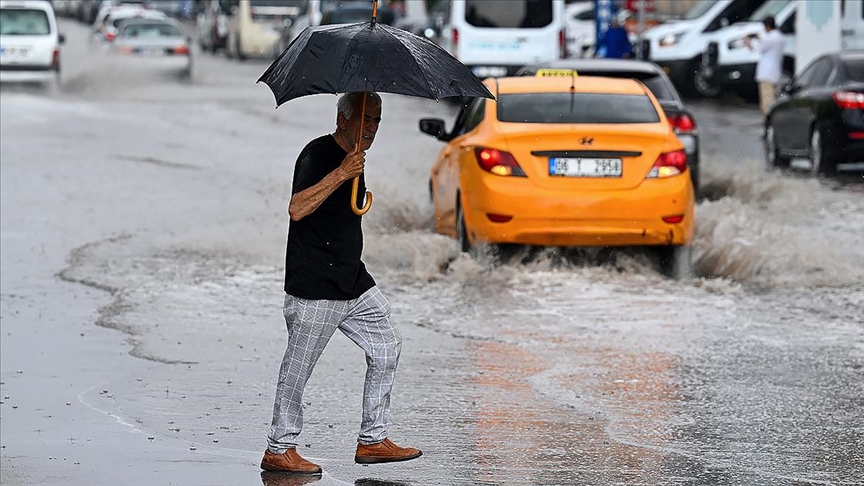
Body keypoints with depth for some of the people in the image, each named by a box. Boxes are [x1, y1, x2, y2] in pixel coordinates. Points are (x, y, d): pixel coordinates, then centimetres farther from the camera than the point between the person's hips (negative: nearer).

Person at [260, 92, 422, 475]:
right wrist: (342, 174, -32)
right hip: (314, 287, -9)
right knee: (298, 367, -2)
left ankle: (373, 440, 17)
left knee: (386, 348, 10)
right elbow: (297, 209, -28)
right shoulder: (318, 154, -14)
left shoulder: (352, 159, 14)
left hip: (353, 282, 10)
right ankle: (278, 450, 6)